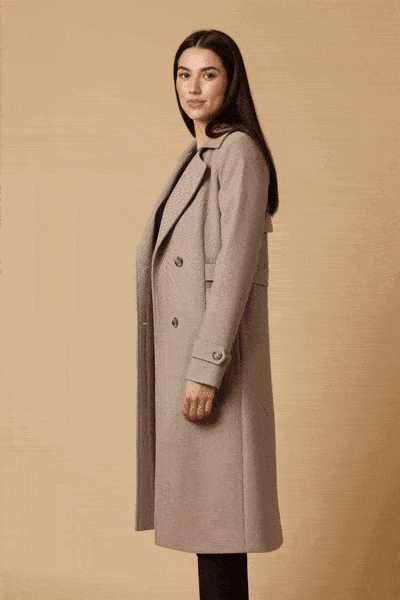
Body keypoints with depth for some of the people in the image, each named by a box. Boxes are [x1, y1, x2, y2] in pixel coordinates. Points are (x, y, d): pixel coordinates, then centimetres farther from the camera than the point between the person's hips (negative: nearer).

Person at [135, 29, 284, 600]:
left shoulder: (239, 151, -10)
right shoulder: (196, 157, 19)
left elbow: (237, 263, -18)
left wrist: (205, 369, -22)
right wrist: (183, 365, 20)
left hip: (215, 351, -9)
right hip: (183, 349, 9)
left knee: (214, 504, -4)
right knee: (199, 506, 14)